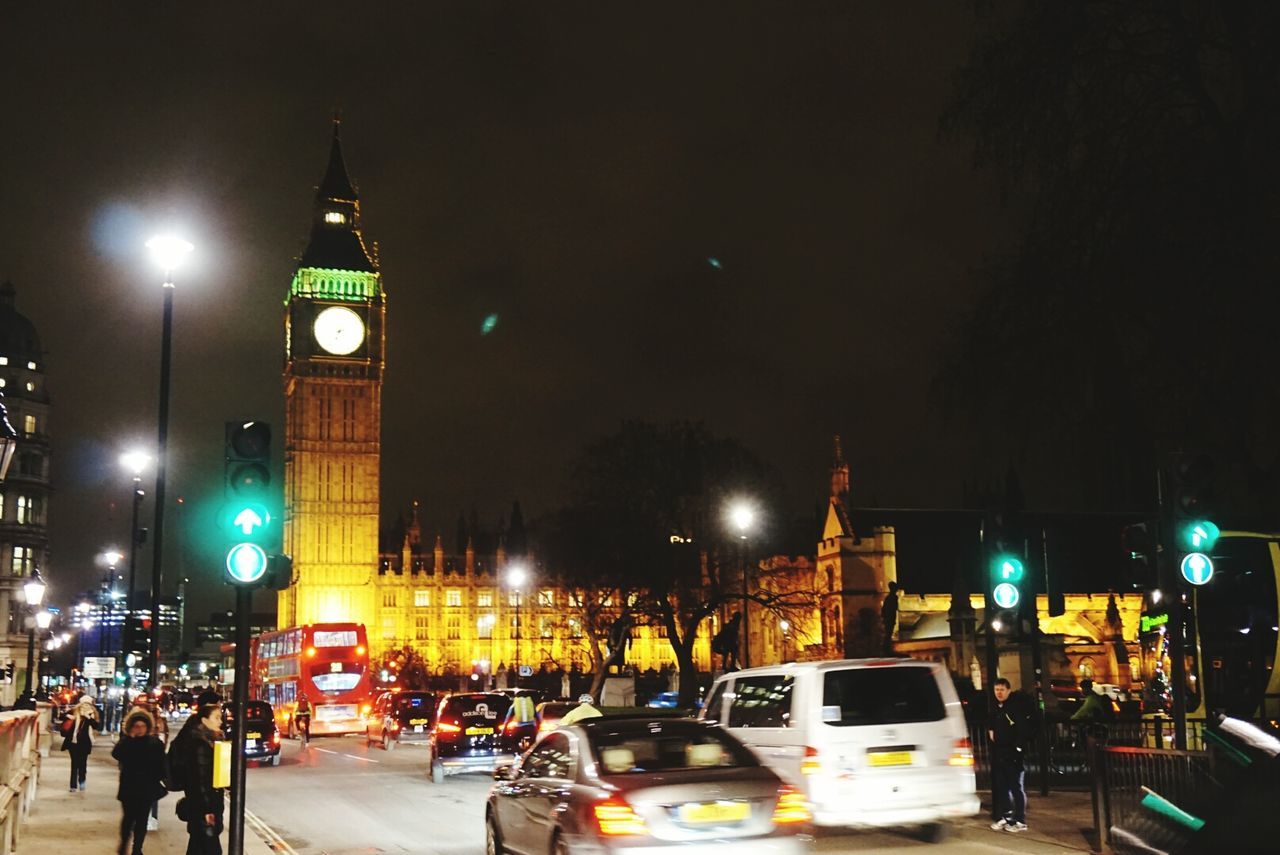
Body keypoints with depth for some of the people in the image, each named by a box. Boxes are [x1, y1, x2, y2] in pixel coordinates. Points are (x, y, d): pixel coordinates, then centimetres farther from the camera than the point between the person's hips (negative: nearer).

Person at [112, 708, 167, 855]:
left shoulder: (155, 742, -3)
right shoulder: (126, 741, -1)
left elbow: (160, 765, 1)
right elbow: (116, 754, -21)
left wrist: (158, 780, -5)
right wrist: (130, 738, -22)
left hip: (147, 788, 0)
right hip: (129, 787, 0)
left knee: (142, 820, 6)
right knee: (128, 818, 5)